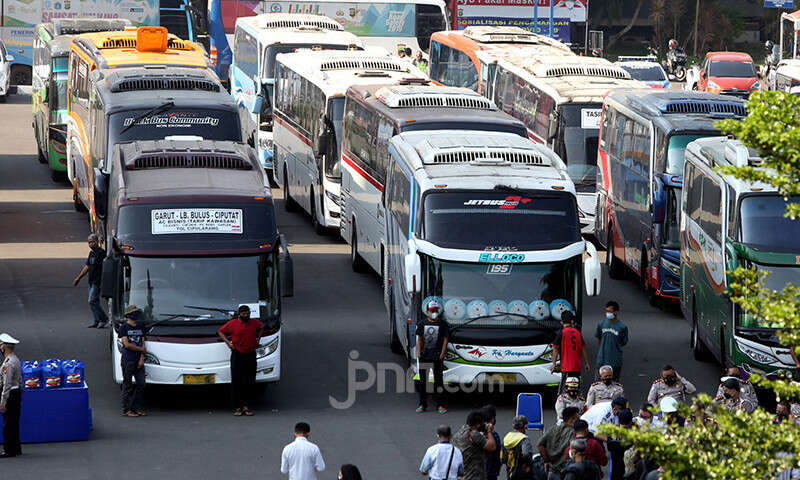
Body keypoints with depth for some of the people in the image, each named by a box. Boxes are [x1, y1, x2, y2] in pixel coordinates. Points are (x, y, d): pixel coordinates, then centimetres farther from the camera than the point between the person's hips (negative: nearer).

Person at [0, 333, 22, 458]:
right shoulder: (16, 360, 12)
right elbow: (20, 380, 19)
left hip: (10, 394, -10)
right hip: (17, 392, 10)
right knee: (14, 423, 15)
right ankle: (16, 448, 21)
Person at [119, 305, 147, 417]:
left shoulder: (140, 328, 15)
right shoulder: (124, 327, -3)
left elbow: (143, 344, 11)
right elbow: (127, 344, -11)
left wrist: (142, 358, -2)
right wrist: (141, 349, -4)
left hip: (138, 361, 6)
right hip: (128, 360, -6)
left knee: (141, 384, 4)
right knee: (128, 385, -3)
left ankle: (137, 408, 12)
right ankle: (126, 410, -1)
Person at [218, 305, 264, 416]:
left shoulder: (254, 323, 5)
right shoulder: (232, 323, -4)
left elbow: (261, 328, 28)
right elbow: (220, 331, 8)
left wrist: (258, 338, 13)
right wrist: (227, 342, -3)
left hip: (251, 356, 3)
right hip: (237, 356, -3)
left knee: (250, 382, 4)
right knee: (236, 382, -4)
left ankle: (246, 406, 11)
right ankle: (237, 408, 0)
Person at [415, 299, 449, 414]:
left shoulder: (443, 324, 3)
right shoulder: (422, 324, 10)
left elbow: (445, 340, 2)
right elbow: (419, 339, 13)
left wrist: (442, 354, -7)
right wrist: (419, 352, 2)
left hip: (437, 357, -3)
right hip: (424, 356, 3)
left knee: (438, 380, 0)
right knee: (423, 381, 5)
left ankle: (439, 404, 4)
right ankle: (422, 404, 10)